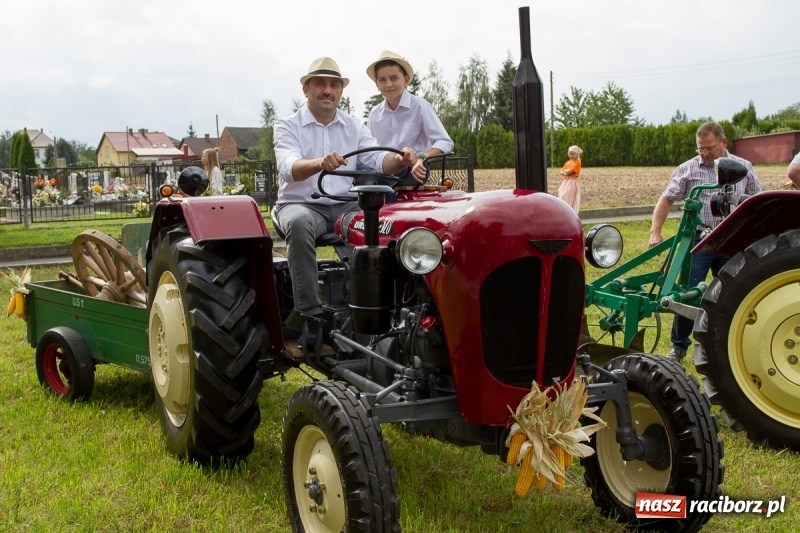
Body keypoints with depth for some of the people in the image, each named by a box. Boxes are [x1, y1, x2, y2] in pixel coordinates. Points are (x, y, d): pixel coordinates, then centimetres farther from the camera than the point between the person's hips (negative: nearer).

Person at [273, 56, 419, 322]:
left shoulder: (354, 127, 11)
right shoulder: (287, 126, -1)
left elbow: (378, 160, -4)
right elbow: (289, 167, -21)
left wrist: (399, 160, -29)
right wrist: (319, 163, -43)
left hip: (345, 206, 3)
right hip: (301, 204, -3)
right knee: (299, 223, -37)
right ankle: (309, 311, -32)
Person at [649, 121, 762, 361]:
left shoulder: (744, 168, 6)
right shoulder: (687, 169, 0)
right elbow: (666, 199, -1)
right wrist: (655, 233, -12)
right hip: (697, 240, -2)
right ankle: (679, 346, 12)